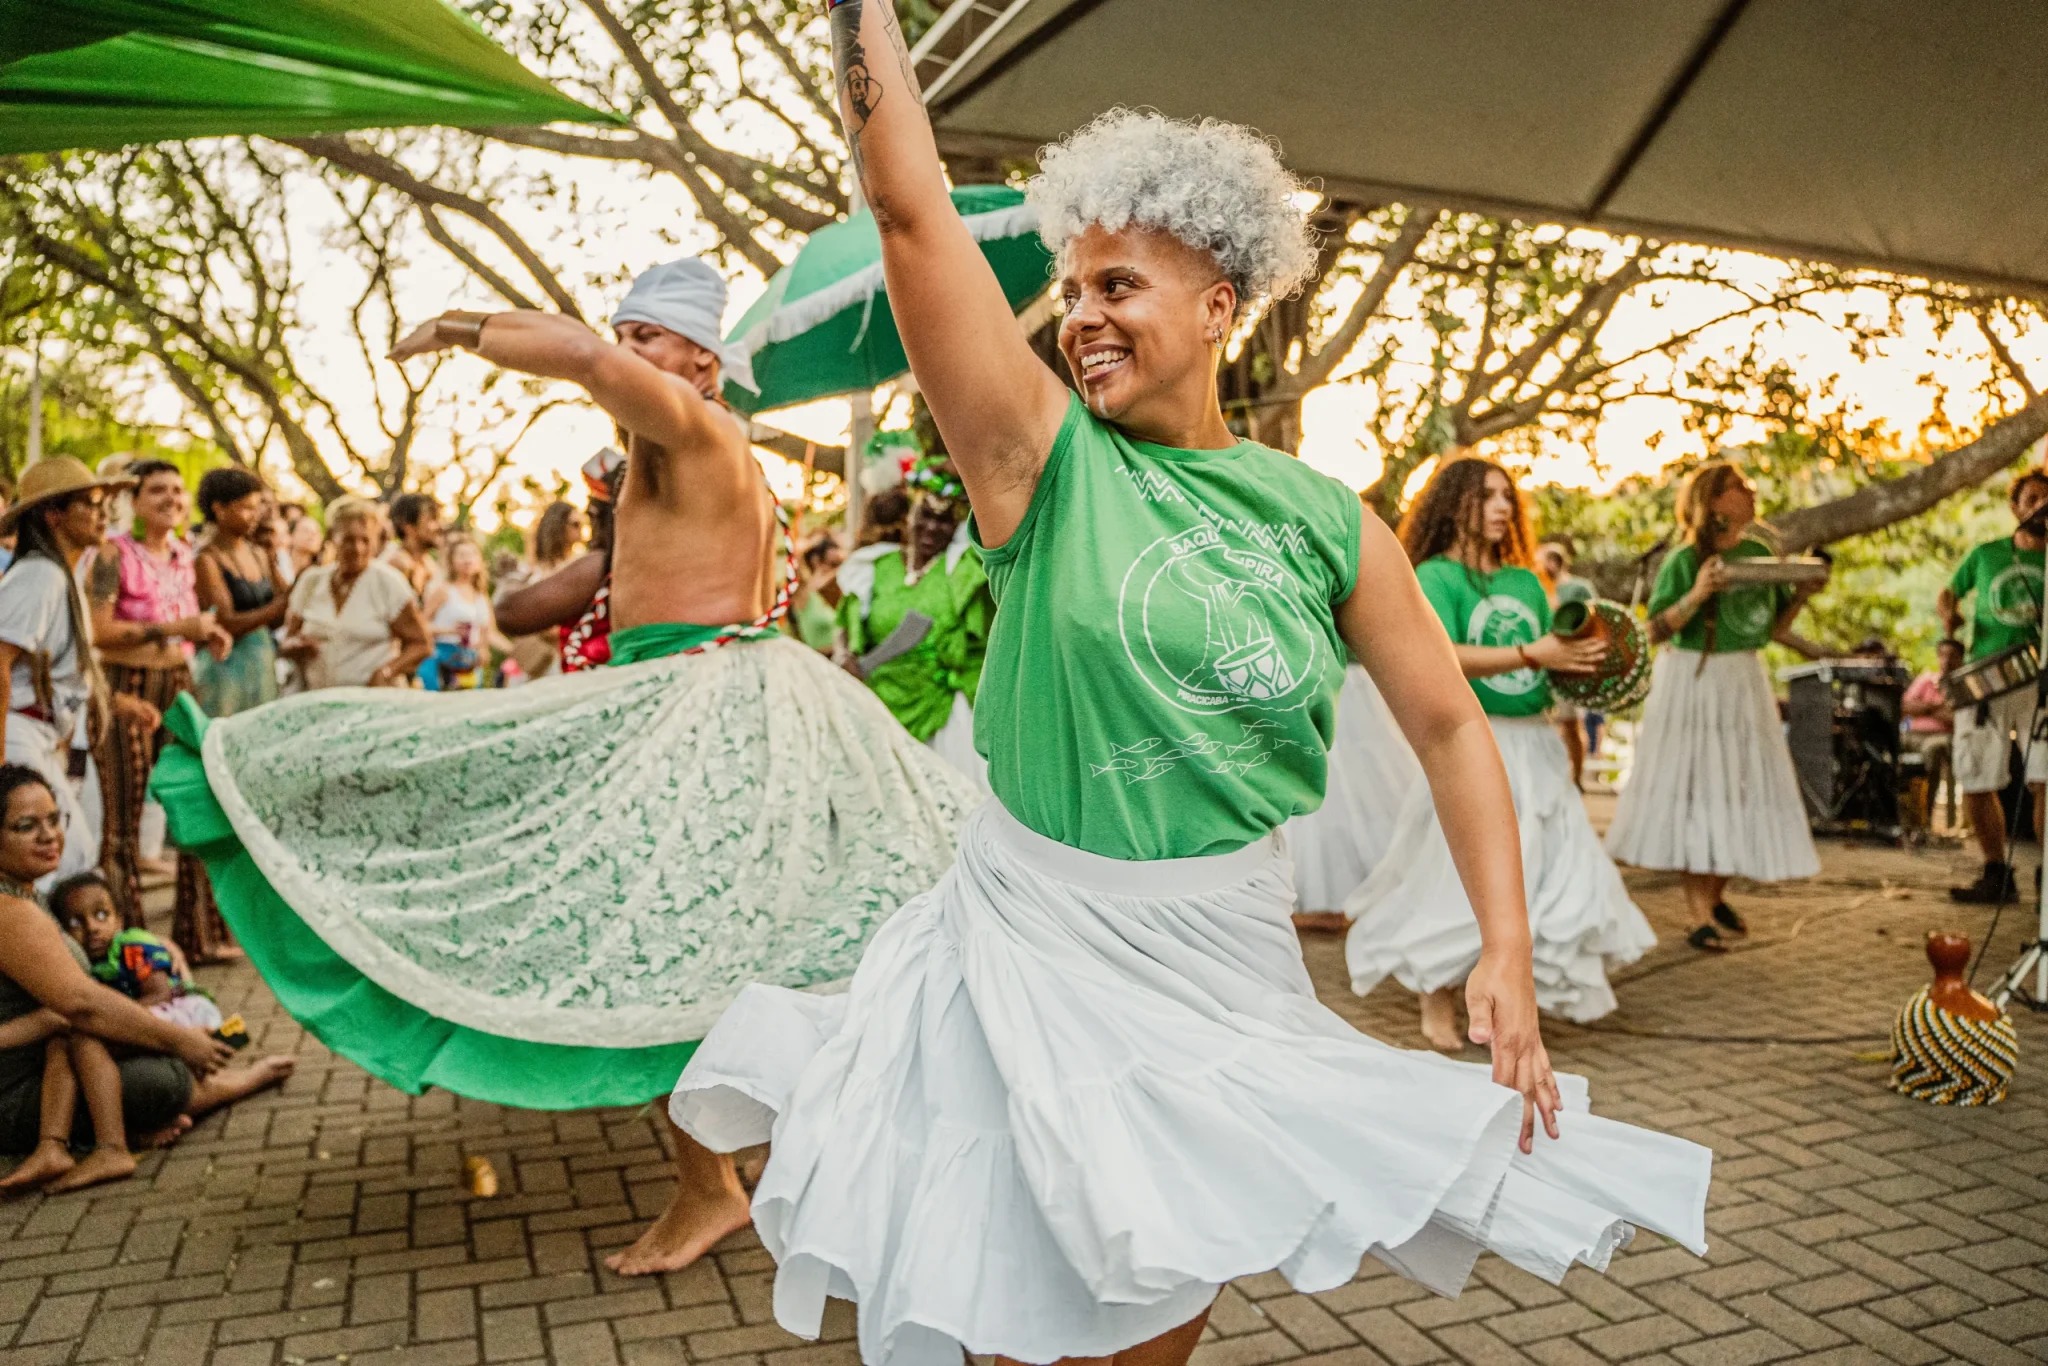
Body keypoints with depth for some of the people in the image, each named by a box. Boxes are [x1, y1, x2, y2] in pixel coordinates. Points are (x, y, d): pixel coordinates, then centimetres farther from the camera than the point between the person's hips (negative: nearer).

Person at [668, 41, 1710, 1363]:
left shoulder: (1323, 519, -2)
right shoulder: (1043, 454, -7)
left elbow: (1449, 725, 2)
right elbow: (911, 204, -14)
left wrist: (1508, 951, -5)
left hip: (1232, 953, 2)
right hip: (1042, 942, -2)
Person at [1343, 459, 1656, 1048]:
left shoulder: (1525, 581, 14)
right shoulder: (1436, 576, -6)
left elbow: (1553, 659, 14)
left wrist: (1582, 659, -8)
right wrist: (1530, 655, -23)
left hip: (1534, 744, 7)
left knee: (1554, 874, 7)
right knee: (1461, 878, -2)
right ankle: (1438, 1008, 13)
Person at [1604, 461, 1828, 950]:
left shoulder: (1760, 552, 5)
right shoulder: (1684, 560, -11)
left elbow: (1775, 627, 12)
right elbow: (1656, 631, -13)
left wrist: (1801, 593, -3)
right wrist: (1695, 597, -25)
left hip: (1744, 680, 6)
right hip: (1691, 681, -6)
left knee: (1744, 786, 8)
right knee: (1695, 787, -4)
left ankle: (1716, 896, 26)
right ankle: (1700, 915, 0)